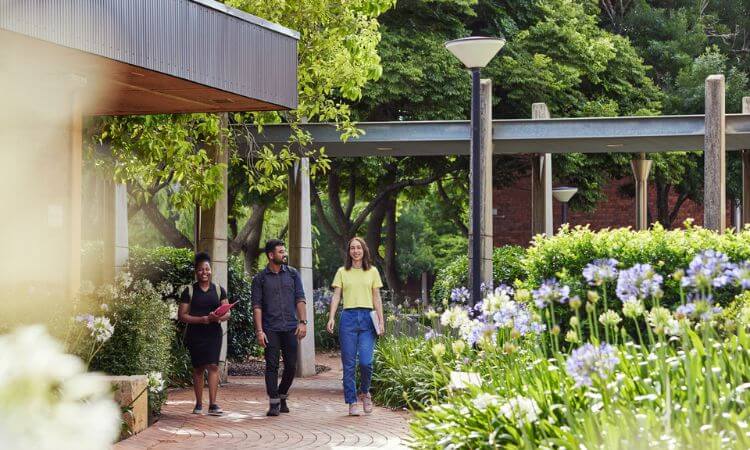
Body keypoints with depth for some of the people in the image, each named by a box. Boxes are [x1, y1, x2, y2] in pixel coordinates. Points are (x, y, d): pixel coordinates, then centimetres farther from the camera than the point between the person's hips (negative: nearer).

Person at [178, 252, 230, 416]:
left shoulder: (219, 290, 9)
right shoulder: (189, 291, 2)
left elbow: (227, 313, 7)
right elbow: (182, 315, -3)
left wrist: (219, 317, -16)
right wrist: (202, 319, -16)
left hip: (213, 333, 1)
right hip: (195, 333, -1)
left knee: (213, 366, -11)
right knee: (198, 368, 4)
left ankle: (213, 404, -13)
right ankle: (198, 404, 13)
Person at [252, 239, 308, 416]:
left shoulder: (292, 274, 10)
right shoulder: (260, 279, 3)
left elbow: (300, 299, 6)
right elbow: (257, 306, 0)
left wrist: (303, 322, -7)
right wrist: (259, 331, -8)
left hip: (290, 328, 2)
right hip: (270, 329, -2)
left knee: (291, 365, 3)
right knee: (272, 366, -5)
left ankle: (282, 396, 24)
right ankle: (274, 403, -1)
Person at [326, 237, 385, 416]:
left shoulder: (372, 272, 11)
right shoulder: (342, 272, 9)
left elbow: (377, 298, 11)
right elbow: (336, 296, 5)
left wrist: (381, 321, 4)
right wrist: (331, 317, -9)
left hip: (367, 317, 0)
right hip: (348, 317, 0)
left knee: (366, 361, -11)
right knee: (349, 364, -1)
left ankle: (364, 392, 16)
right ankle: (352, 402, 7)